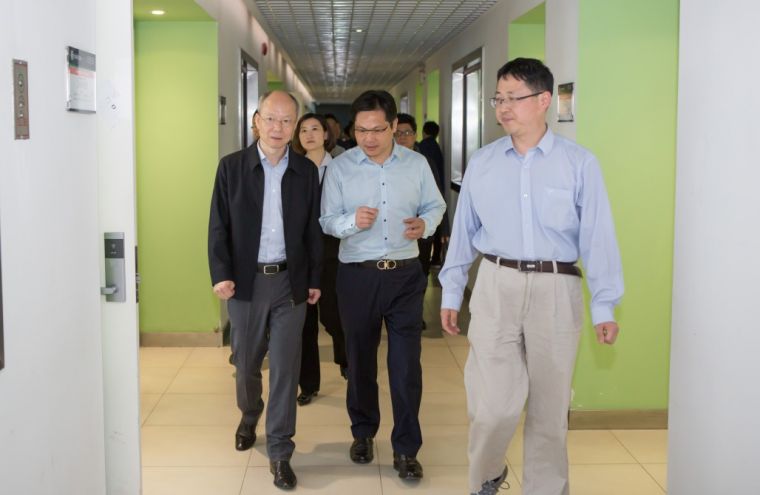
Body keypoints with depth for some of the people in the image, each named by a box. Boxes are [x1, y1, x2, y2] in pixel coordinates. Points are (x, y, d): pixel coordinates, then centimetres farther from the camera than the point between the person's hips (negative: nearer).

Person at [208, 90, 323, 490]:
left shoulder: (306, 171, 2)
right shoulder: (231, 167, -1)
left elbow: (313, 229, 5)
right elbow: (219, 226, -2)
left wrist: (314, 279, 5)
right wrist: (221, 274, -12)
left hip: (290, 281, 0)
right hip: (245, 281, 0)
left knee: (285, 367, 1)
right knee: (246, 362, 15)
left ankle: (279, 452, 11)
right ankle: (248, 416, 45)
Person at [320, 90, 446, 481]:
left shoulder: (417, 163, 1)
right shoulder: (340, 167, -3)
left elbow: (435, 205, 10)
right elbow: (327, 221, -3)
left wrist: (425, 223, -13)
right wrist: (352, 221, -24)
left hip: (405, 274, 0)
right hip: (357, 275, 0)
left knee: (406, 363, 0)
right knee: (360, 359, 14)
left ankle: (406, 448, 12)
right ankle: (363, 432, 34)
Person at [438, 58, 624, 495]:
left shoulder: (579, 163, -2)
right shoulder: (482, 162, 6)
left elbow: (598, 238, -4)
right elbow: (464, 232, 10)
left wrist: (605, 307, -7)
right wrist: (451, 293, 10)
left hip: (556, 290, -1)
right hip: (496, 284, 1)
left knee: (550, 406, 10)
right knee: (493, 404, -1)